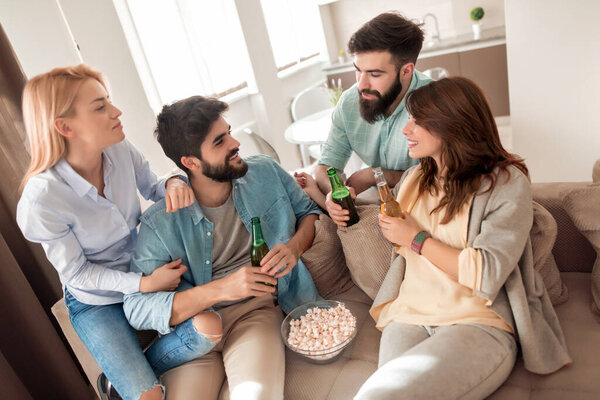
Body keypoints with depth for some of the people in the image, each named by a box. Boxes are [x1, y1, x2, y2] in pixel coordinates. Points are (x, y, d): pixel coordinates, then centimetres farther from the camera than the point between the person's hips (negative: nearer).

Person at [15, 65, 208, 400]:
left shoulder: (120, 151, -17)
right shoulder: (41, 199, -28)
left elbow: (152, 189, 1)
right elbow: (75, 272, -17)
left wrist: (175, 183, -24)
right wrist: (145, 284, -28)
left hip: (145, 274, 5)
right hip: (95, 302, -4)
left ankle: (126, 372, 8)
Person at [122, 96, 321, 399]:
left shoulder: (265, 173, 0)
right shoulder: (160, 223, -10)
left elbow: (310, 212, 12)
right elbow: (136, 309, -12)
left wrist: (294, 246, -11)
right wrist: (221, 289, -24)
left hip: (257, 309, 0)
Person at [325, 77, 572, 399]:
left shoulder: (506, 183, -2)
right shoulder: (414, 179, 16)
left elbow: (486, 275, -13)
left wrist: (417, 238, -6)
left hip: (479, 325, -4)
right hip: (409, 317, 4)